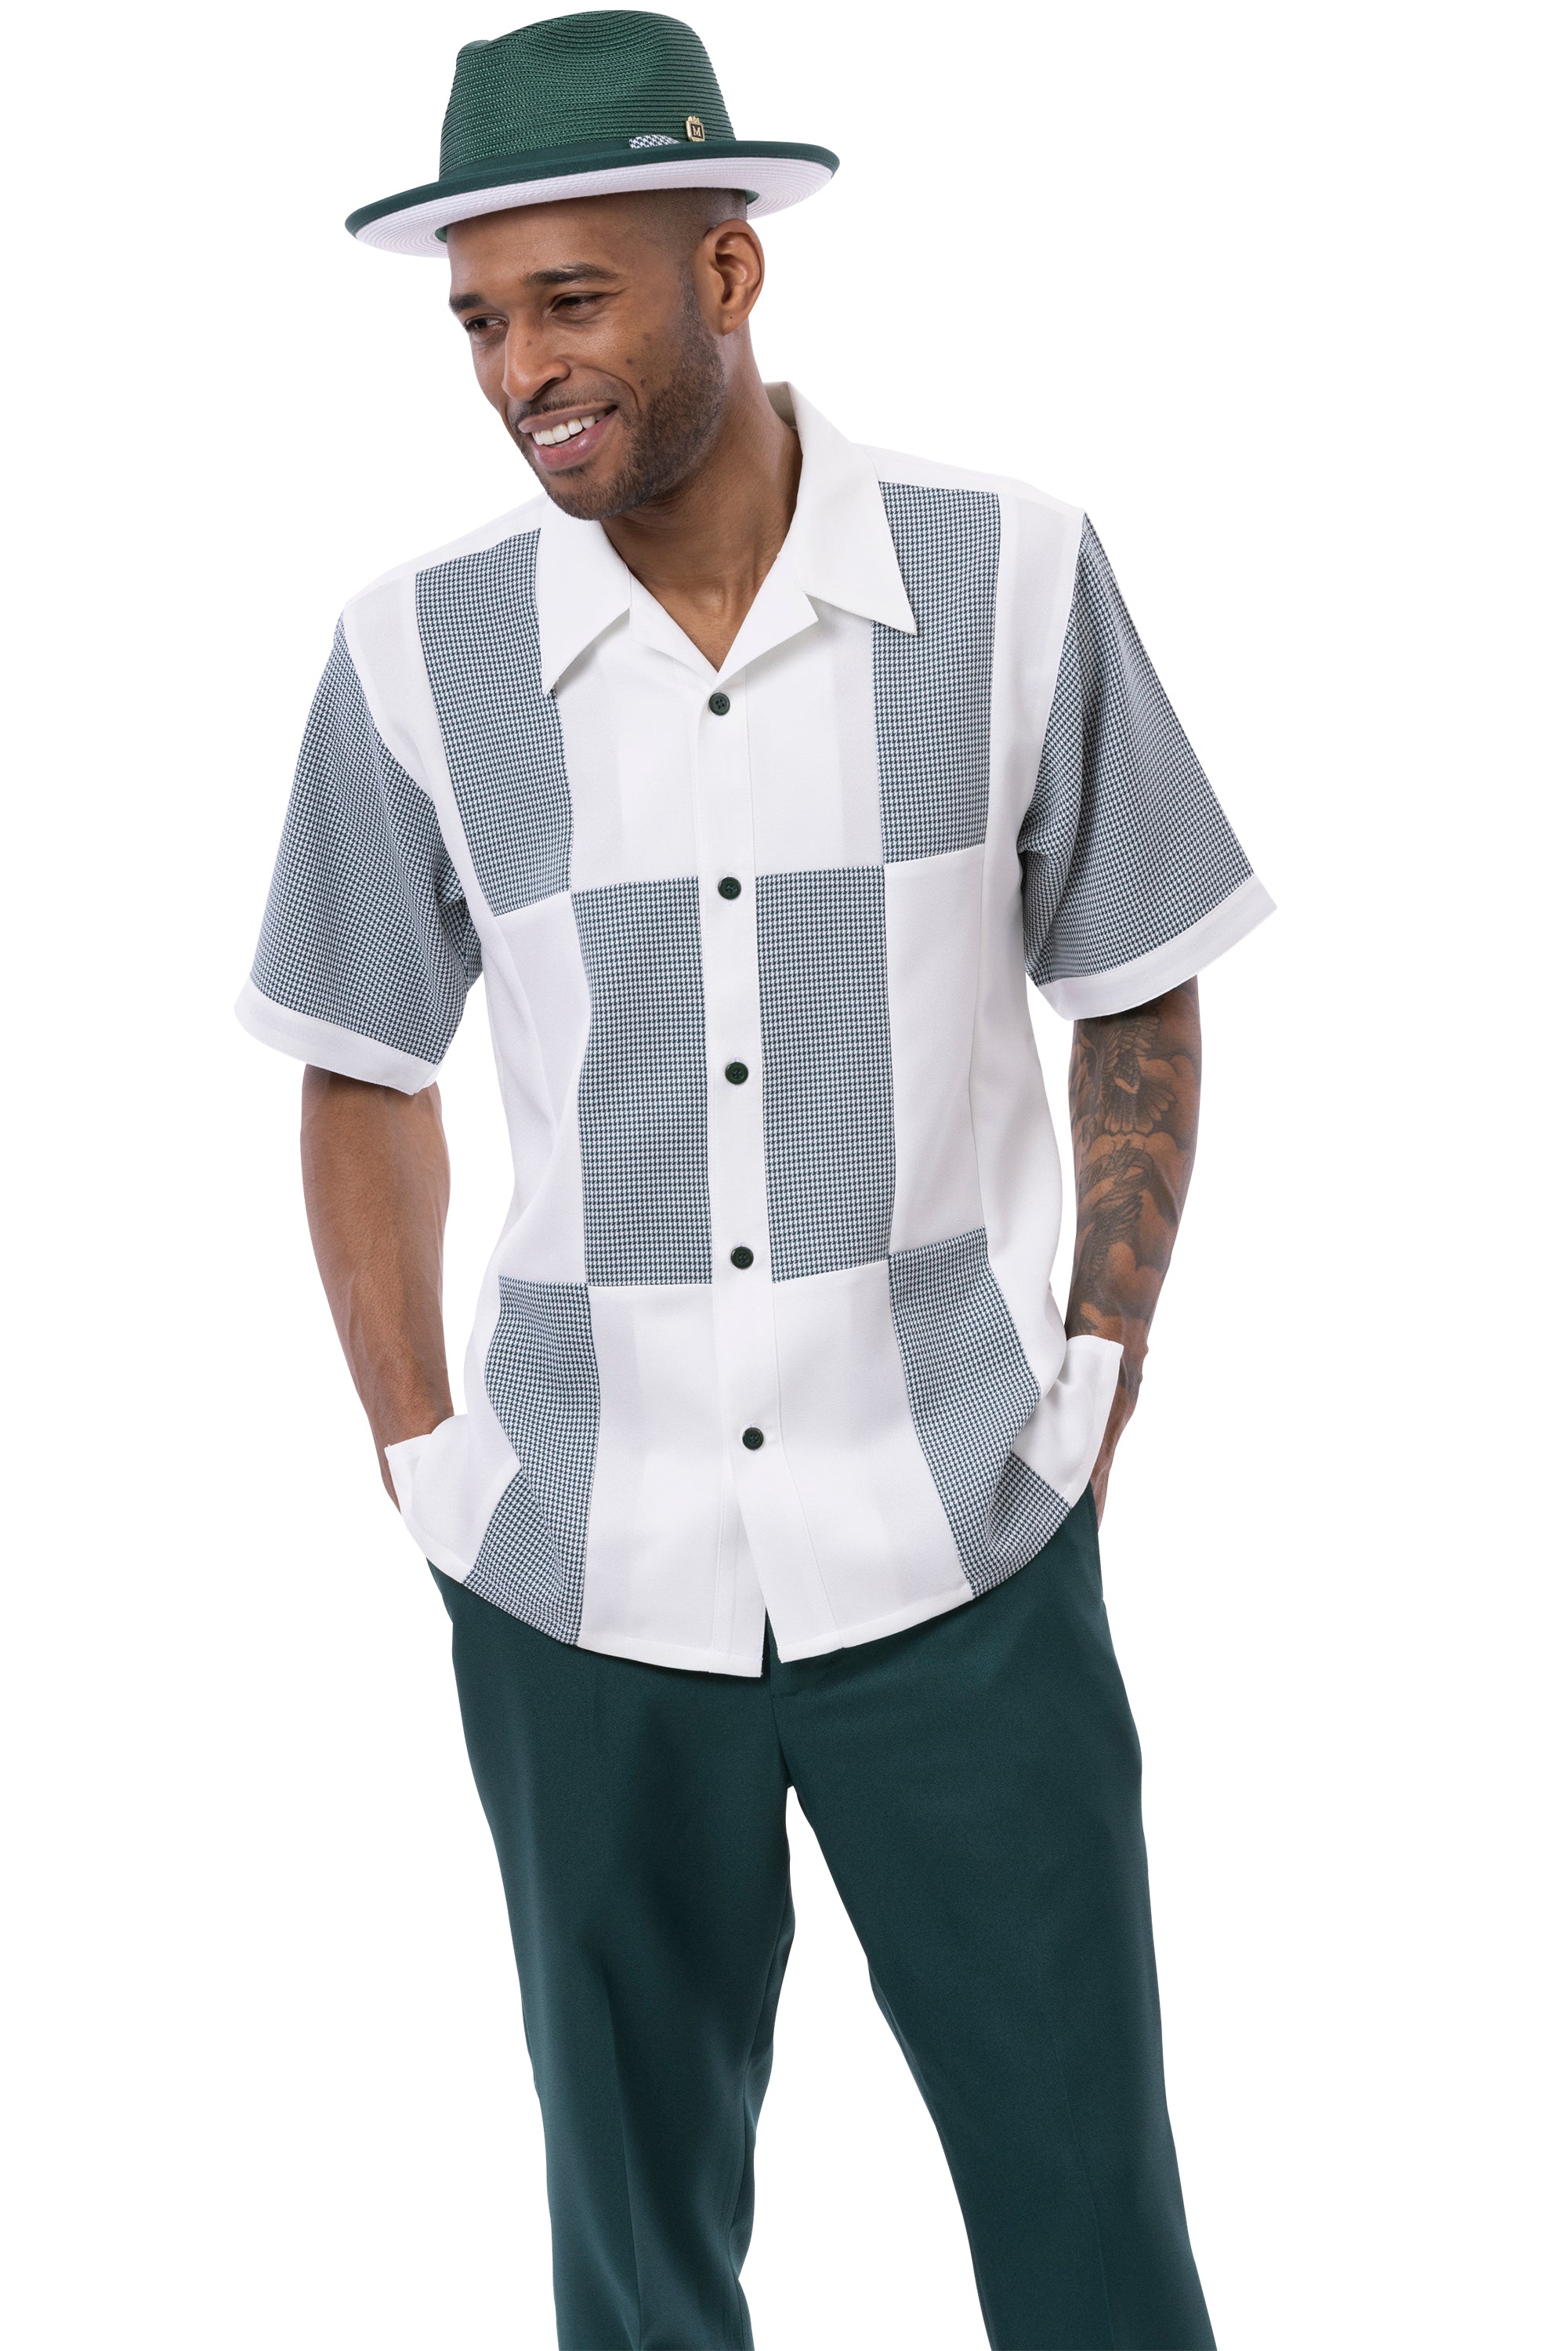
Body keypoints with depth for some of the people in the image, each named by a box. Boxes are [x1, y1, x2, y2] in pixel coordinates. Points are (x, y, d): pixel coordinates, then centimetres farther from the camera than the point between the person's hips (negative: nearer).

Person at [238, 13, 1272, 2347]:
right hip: (585, 1583, 1)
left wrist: (1100, 1369, 0)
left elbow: (1135, 998, 5)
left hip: (961, 1555, -1)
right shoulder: (420, 650, -5)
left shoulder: (1011, 579, -6)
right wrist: (425, 1454, 3)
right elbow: (366, 1078, 7)